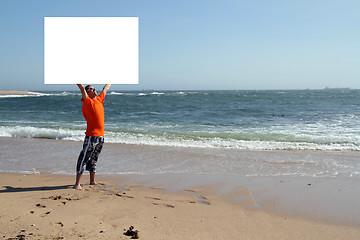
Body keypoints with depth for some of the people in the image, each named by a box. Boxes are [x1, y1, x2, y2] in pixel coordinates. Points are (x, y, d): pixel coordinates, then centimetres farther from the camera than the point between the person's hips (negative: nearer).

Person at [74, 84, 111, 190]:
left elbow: (105, 89, 30)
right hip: (91, 136, -8)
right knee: (84, 159, -4)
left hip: (101, 135, 8)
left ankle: (92, 181, 28)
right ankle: (77, 184, 0)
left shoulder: (99, 99, 15)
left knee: (94, 159, 17)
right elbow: (82, 88, -20)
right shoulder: (87, 101, -6)